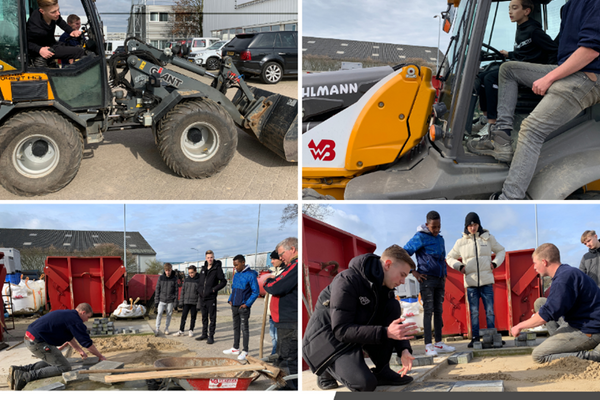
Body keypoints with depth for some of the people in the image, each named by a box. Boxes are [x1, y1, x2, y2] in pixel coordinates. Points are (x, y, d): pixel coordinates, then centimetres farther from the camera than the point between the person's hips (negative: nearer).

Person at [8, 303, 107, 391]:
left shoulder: (66, 314, 21)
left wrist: (80, 350, 41)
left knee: (52, 362, 27)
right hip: (37, 342, -10)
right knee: (64, 367, -6)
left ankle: (19, 369, 12)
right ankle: (25, 376, -18)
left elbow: (69, 337, 37)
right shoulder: (75, 320, -9)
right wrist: (100, 356, 8)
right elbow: (87, 342, -6)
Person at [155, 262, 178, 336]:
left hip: (170, 301, 0)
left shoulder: (174, 278, -2)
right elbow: (157, 289, 3)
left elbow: (176, 290, 1)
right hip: (162, 300, 0)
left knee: (169, 315, 6)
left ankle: (166, 329, 20)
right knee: (159, 314, -7)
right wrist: (156, 301, 0)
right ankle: (157, 329, -2)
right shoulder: (161, 278, -1)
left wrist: (175, 302, -3)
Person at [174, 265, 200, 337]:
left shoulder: (199, 280, -5)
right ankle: (181, 330, 7)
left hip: (194, 302, -3)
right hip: (186, 302, 3)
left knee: (193, 317, 6)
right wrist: (181, 302, 4)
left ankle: (191, 331, 16)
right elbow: (183, 291, 10)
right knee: (183, 316, 2)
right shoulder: (186, 280, 6)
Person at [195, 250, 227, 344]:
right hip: (202, 297, 6)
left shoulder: (217, 268, -7)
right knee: (204, 317, 15)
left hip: (211, 298, -6)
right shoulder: (203, 268, 11)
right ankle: (204, 334, 24)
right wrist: (199, 291, 10)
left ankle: (211, 336, 4)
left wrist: (214, 289, -14)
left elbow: (223, 282, -8)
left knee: (212, 318, -1)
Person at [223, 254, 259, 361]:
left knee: (244, 328, -1)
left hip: (243, 307, -7)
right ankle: (235, 348, 25)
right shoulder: (236, 275, 10)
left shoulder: (250, 275, -12)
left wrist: (247, 304, -15)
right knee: (236, 327, 15)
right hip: (234, 306, 7)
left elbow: (256, 292, -13)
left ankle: (245, 351, 5)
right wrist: (230, 299, 9)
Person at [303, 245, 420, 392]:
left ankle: (381, 370, -4)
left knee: (393, 307, -7)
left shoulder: (385, 288, 2)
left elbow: (395, 323, 4)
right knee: (365, 384, -29)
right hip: (327, 339, -8)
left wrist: (404, 350, -17)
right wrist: (386, 333, -36)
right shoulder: (347, 281, -24)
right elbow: (341, 330, -29)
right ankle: (327, 369, 1)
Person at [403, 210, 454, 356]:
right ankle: (428, 346, -8)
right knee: (428, 311, -8)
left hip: (439, 280, 7)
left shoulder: (440, 239, 15)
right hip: (427, 279, -7)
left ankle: (439, 343, 15)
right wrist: (413, 272, -10)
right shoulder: (420, 237, -7)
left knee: (438, 311, 9)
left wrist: (444, 275, 16)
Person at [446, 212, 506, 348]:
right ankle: (475, 338, 6)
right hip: (471, 282, 0)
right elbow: (449, 257, 16)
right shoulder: (461, 242, 6)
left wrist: (495, 263, 3)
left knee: (490, 311, 0)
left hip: (487, 281, 0)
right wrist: (460, 266, 0)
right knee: (474, 312, 2)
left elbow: (500, 251, 20)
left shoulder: (488, 238, 6)